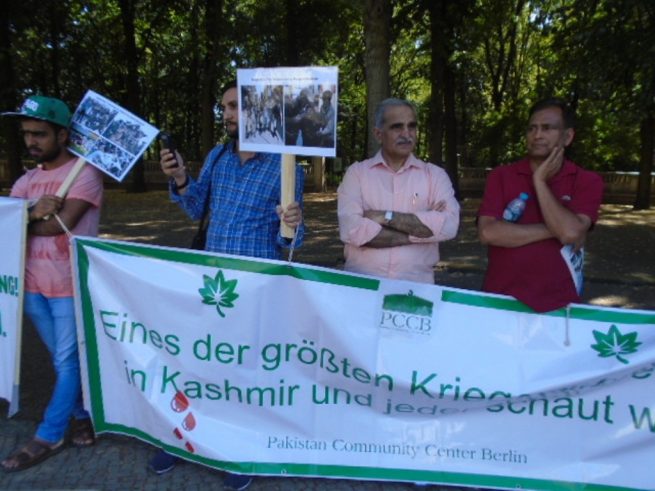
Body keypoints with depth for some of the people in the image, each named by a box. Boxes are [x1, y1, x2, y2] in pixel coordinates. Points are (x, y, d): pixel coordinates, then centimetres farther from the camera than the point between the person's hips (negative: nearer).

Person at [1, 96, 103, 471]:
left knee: (68, 361, 5)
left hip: (70, 286, -7)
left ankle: (49, 436, 16)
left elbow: (62, 222, -21)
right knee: (66, 359, 17)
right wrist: (32, 213, -19)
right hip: (33, 284, 7)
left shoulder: (85, 173, -10)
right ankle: (83, 414, 32)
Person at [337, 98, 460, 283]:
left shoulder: (435, 174, 6)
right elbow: (351, 230, -11)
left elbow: (448, 225, -9)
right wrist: (420, 230, -8)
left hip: (416, 283, 1)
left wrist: (386, 217, -10)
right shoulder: (357, 172, 4)